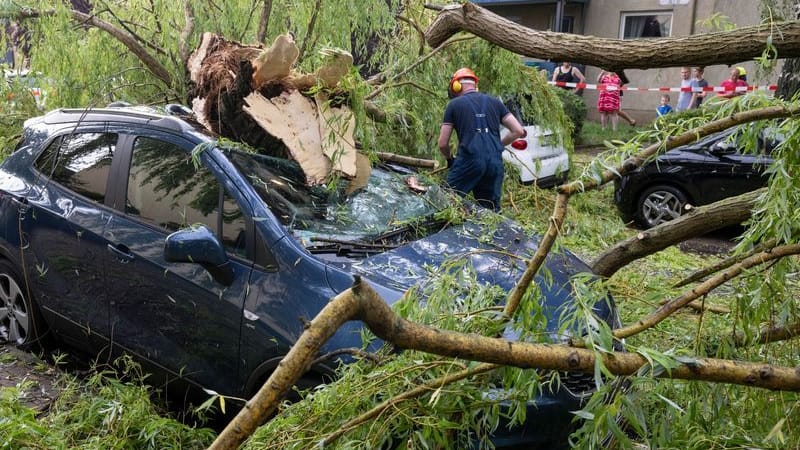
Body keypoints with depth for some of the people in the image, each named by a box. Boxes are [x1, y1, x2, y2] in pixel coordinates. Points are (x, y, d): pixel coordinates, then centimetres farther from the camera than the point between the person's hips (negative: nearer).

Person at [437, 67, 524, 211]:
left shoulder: (454, 104, 10)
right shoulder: (495, 102, 19)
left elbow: (443, 144, 9)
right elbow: (518, 131, 15)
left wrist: (449, 159, 28)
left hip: (469, 160, -4)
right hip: (496, 162, 4)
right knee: (492, 209, 11)